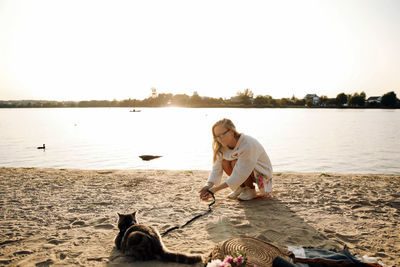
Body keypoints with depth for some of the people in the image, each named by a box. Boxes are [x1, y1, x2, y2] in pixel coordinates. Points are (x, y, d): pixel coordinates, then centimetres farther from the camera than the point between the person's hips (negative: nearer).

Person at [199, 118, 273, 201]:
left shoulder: (247, 144, -35)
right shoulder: (223, 146, -13)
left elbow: (240, 175, -35)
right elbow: (217, 168, -14)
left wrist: (216, 189, -37)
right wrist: (209, 184, -34)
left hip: (262, 172, -6)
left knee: (235, 163, -31)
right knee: (225, 162, -21)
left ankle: (251, 190, -8)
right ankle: (242, 187, 1)